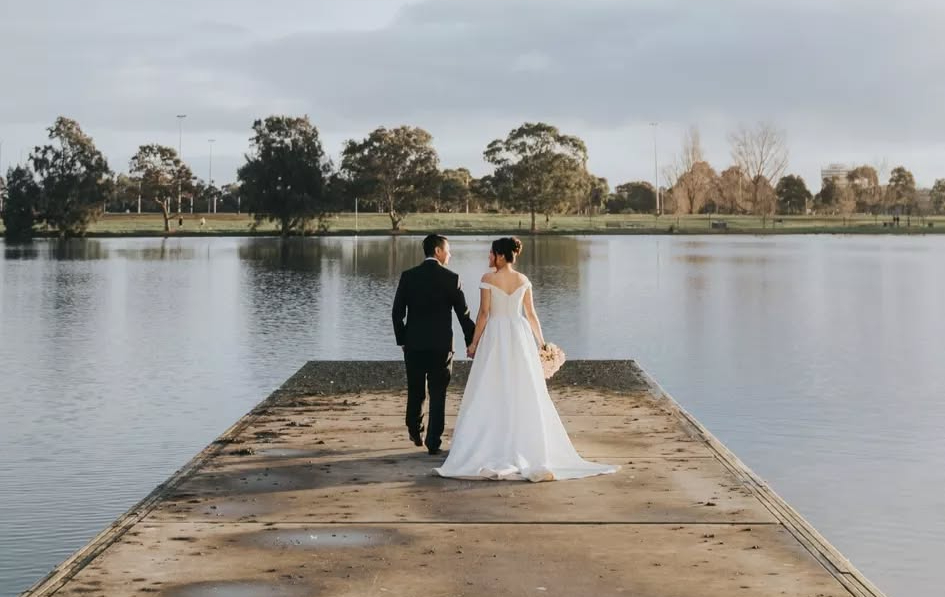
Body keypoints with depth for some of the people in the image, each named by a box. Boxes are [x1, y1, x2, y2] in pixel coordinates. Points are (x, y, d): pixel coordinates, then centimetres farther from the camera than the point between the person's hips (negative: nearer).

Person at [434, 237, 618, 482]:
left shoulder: (488, 279, -8)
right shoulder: (523, 280, 5)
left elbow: (484, 313, -10)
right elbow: (531, 314, 8)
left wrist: (474, 342, -4)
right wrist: (541, 341, 18)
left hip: (495, 337, -4)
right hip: (520, 336, 4)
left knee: (493, 394, 2)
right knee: (524, 394, 8)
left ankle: (493, 449, 1)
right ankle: (529, 448, 10)